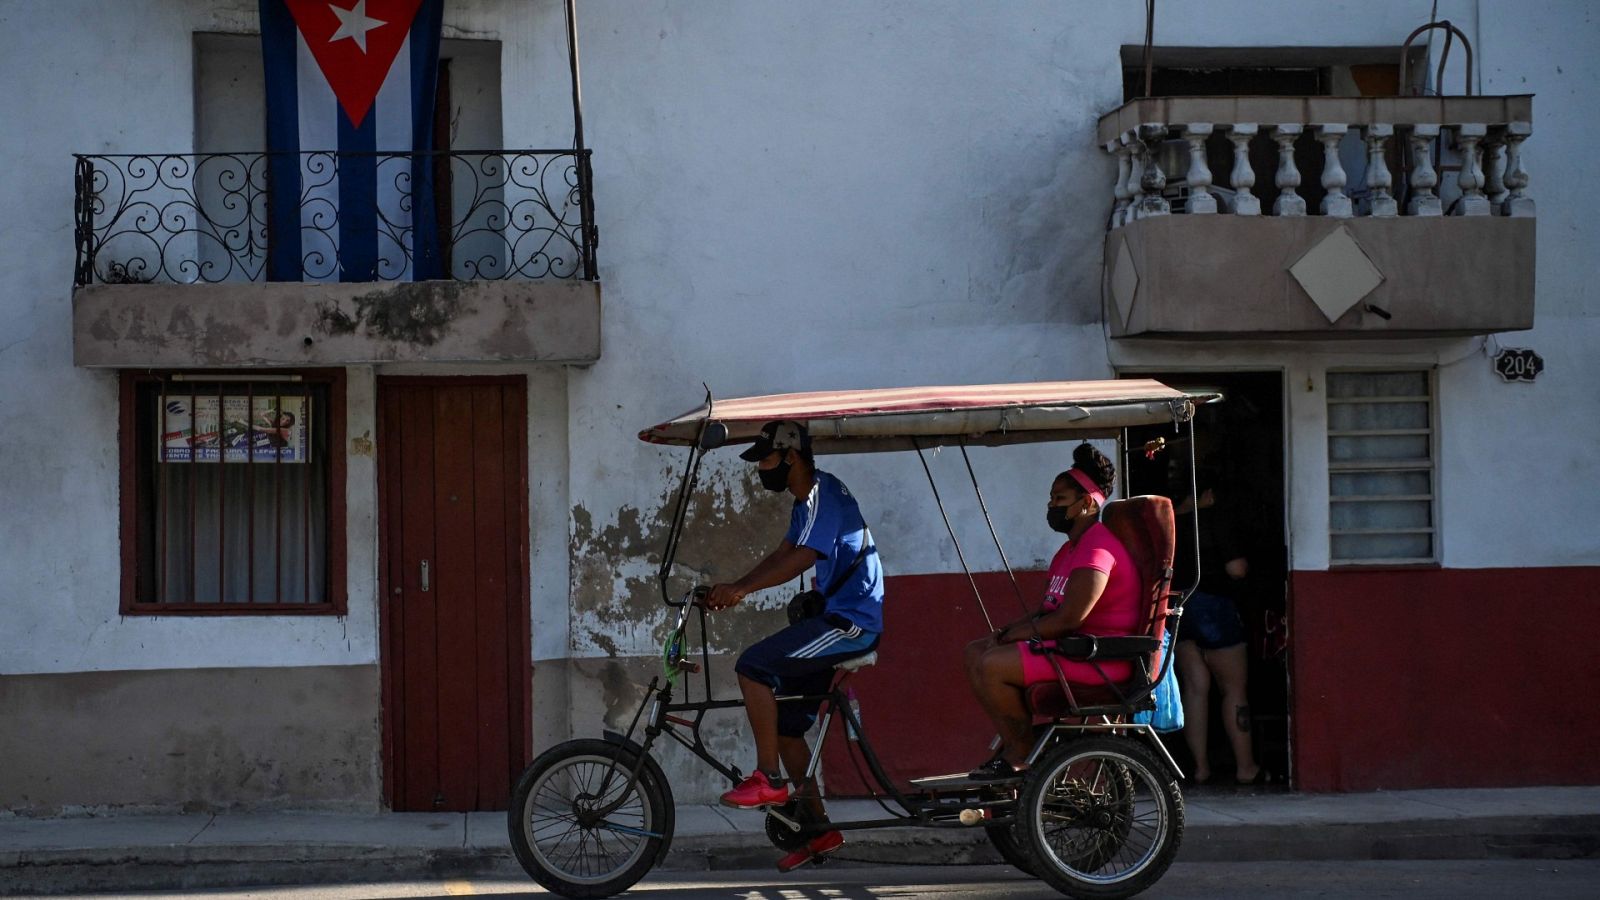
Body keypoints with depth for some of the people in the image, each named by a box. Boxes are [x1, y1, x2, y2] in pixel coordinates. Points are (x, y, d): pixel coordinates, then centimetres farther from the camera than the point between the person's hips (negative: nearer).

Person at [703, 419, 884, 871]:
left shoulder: (824, 494, -15)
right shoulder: (805, 501, 18)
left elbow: (799, 559, -25)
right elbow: (780, 556, 16)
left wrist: (740, 589, -27)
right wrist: (730, 589, 3)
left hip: (853, 621, -11)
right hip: (838, 618, 11)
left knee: (754, 665, -20)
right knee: (784, 722, 8)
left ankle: (768, 780, -15)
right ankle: (818, 828, 12)